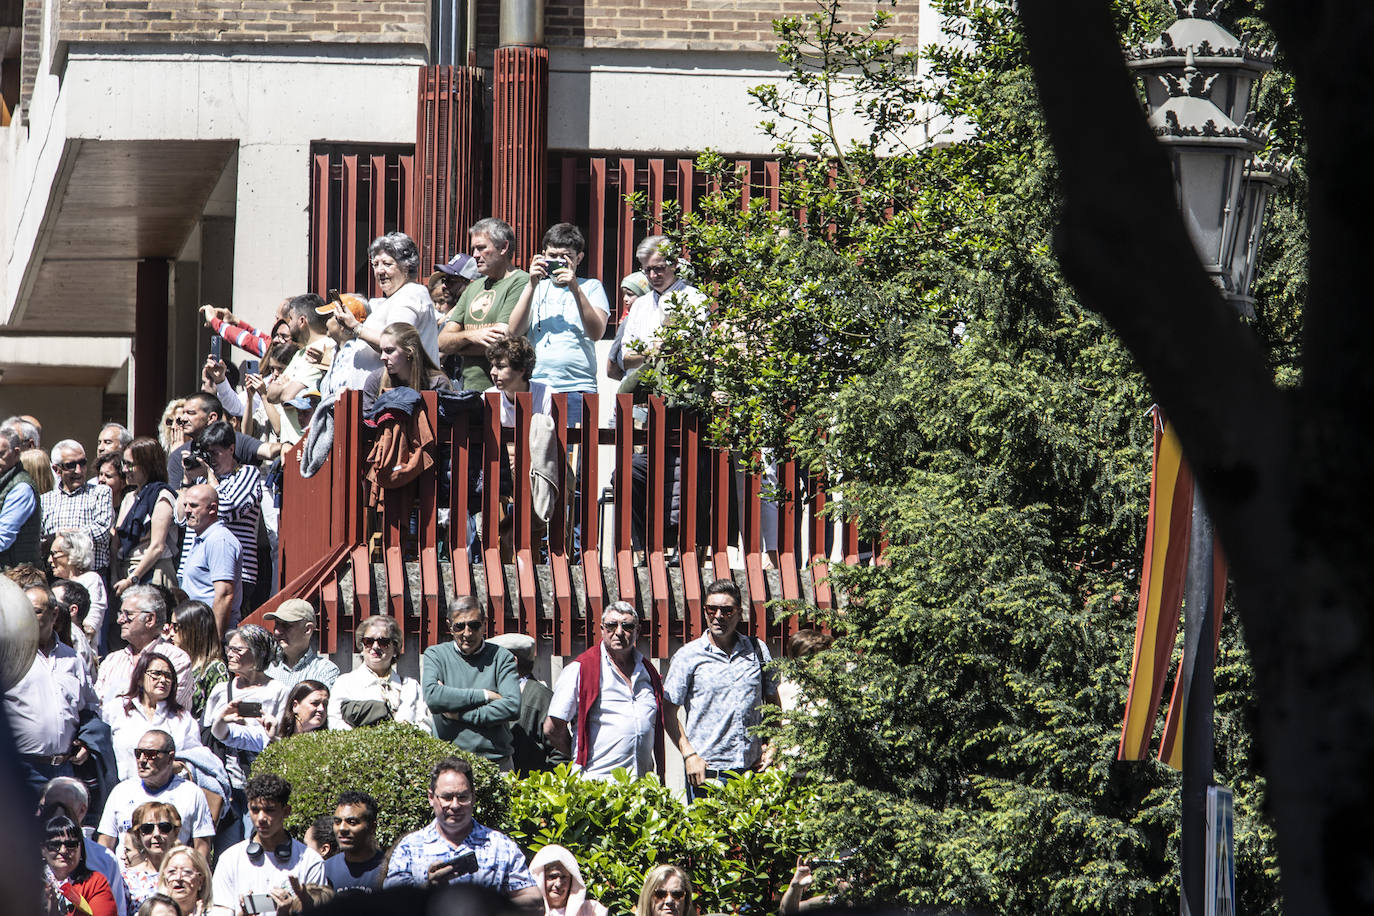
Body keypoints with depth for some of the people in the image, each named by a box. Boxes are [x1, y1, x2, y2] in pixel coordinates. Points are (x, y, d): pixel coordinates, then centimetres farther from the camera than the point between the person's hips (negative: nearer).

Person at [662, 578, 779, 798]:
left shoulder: (757, 651, 10)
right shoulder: (688, 655, 1)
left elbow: (773, 703, 20)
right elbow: (668, 712, 1)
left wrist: (771, 748, 7)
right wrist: (689, 755, -9)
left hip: (752, 770, 2)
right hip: (706, 772, -2)